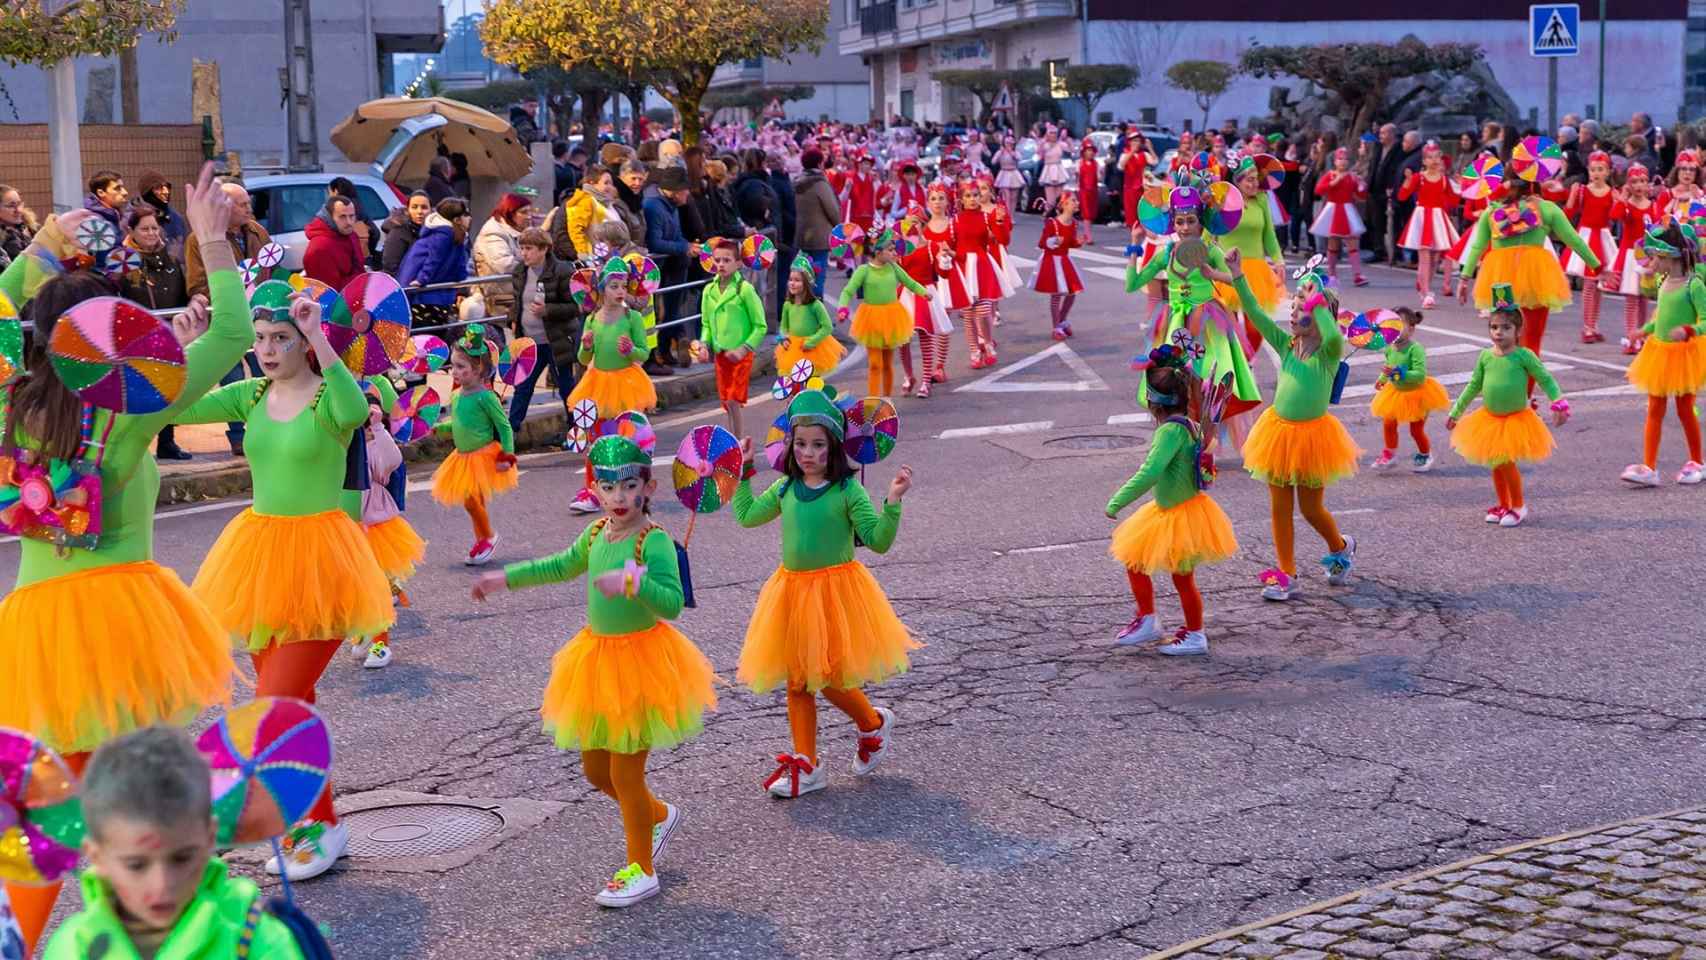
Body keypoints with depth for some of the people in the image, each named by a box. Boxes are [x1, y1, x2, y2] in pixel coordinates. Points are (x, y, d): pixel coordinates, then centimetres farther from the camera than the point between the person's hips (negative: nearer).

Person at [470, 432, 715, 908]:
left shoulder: (655, 542, -19)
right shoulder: (597, 532, 4)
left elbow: (674, 603, -26)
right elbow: (562, 566, 22)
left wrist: (634, 582, -40)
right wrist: (507, 578, 24)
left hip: (641, 657, -8)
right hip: (598, 654, 8)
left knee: (626, 772, -1)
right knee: (596, 770, 17)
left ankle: (641, 870, 16)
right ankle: (659, 816, 43)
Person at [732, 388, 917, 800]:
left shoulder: (848, 491, -11)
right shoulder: (785, 489, 5)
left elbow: (879, 542, -13)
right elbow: (747, 516, 19)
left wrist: (892, 503, -27)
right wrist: (744, 471, 16)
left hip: (835, 588, -5)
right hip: (793, 589, 5)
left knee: (830, 680, -5)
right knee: (797, 683, 8)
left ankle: (875, 723, 26)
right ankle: (806, 765, 19)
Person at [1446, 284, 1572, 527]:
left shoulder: (1524, 356, -12)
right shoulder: (1485, 357, 0)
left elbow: (1546, 379, -8)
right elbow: (1473, 387, 10)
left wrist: (1559, 405, -19)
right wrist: (1455, 412, 13)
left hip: (1516, 419, -4)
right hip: (1489, 419, 5)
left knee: (1507, 463, -8)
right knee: (1496, 465, 11)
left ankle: (1518, 506, 10)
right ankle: (1503, 505, 27)